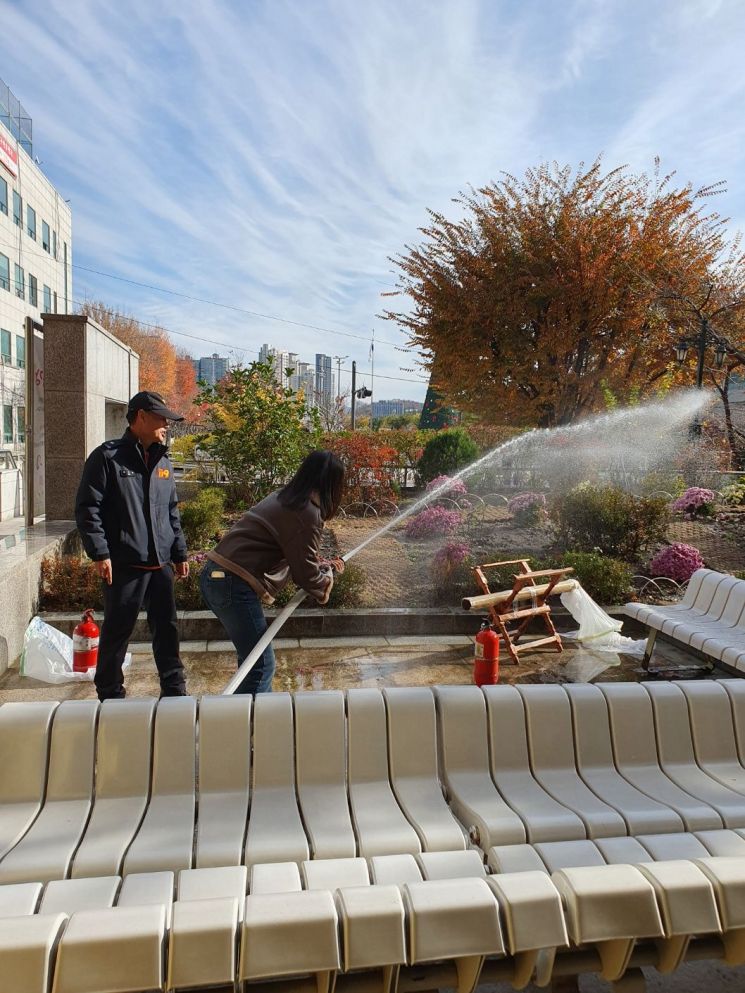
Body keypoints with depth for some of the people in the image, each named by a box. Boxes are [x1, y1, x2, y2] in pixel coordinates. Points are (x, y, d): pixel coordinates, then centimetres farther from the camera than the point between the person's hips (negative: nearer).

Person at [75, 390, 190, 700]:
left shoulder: (162, 462, 15)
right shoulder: (107, 457, -5)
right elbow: (87, 508, -9)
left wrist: (179, 553, 17)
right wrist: (100, 553, -14)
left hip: (161, 564, 6)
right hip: (124, 564, -6)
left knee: (166, 628, 11)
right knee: (117, 630, 5)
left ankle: (174, 690, 23)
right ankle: (110, 695, 21)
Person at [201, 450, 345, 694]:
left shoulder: (283, 498, 16)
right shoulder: (308, 514, -12)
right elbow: (305, 573, -6)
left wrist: (323, 564, 30)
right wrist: (327, 578, 13)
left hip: (215, 575, 10)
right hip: (234, 585, -10)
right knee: (261, 665, -1)